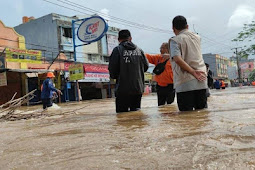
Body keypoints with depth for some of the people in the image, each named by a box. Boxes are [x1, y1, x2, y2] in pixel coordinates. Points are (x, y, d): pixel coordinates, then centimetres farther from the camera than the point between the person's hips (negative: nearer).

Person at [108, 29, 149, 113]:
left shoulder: (117, 50, -6)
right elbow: (146, 66, 10)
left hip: (123, 88, -4)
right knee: (136, 111, 14)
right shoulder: (139, 50, 7)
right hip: (138, 88, 4)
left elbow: (112, 68, -10)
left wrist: (114, 76, 12)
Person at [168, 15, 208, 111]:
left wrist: (193, 72, -13)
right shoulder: (197, 37, 14)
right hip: (201, 82, 5)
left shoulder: (175, 40, -2)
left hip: (185, 84, -5)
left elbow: (177, 59, -17)